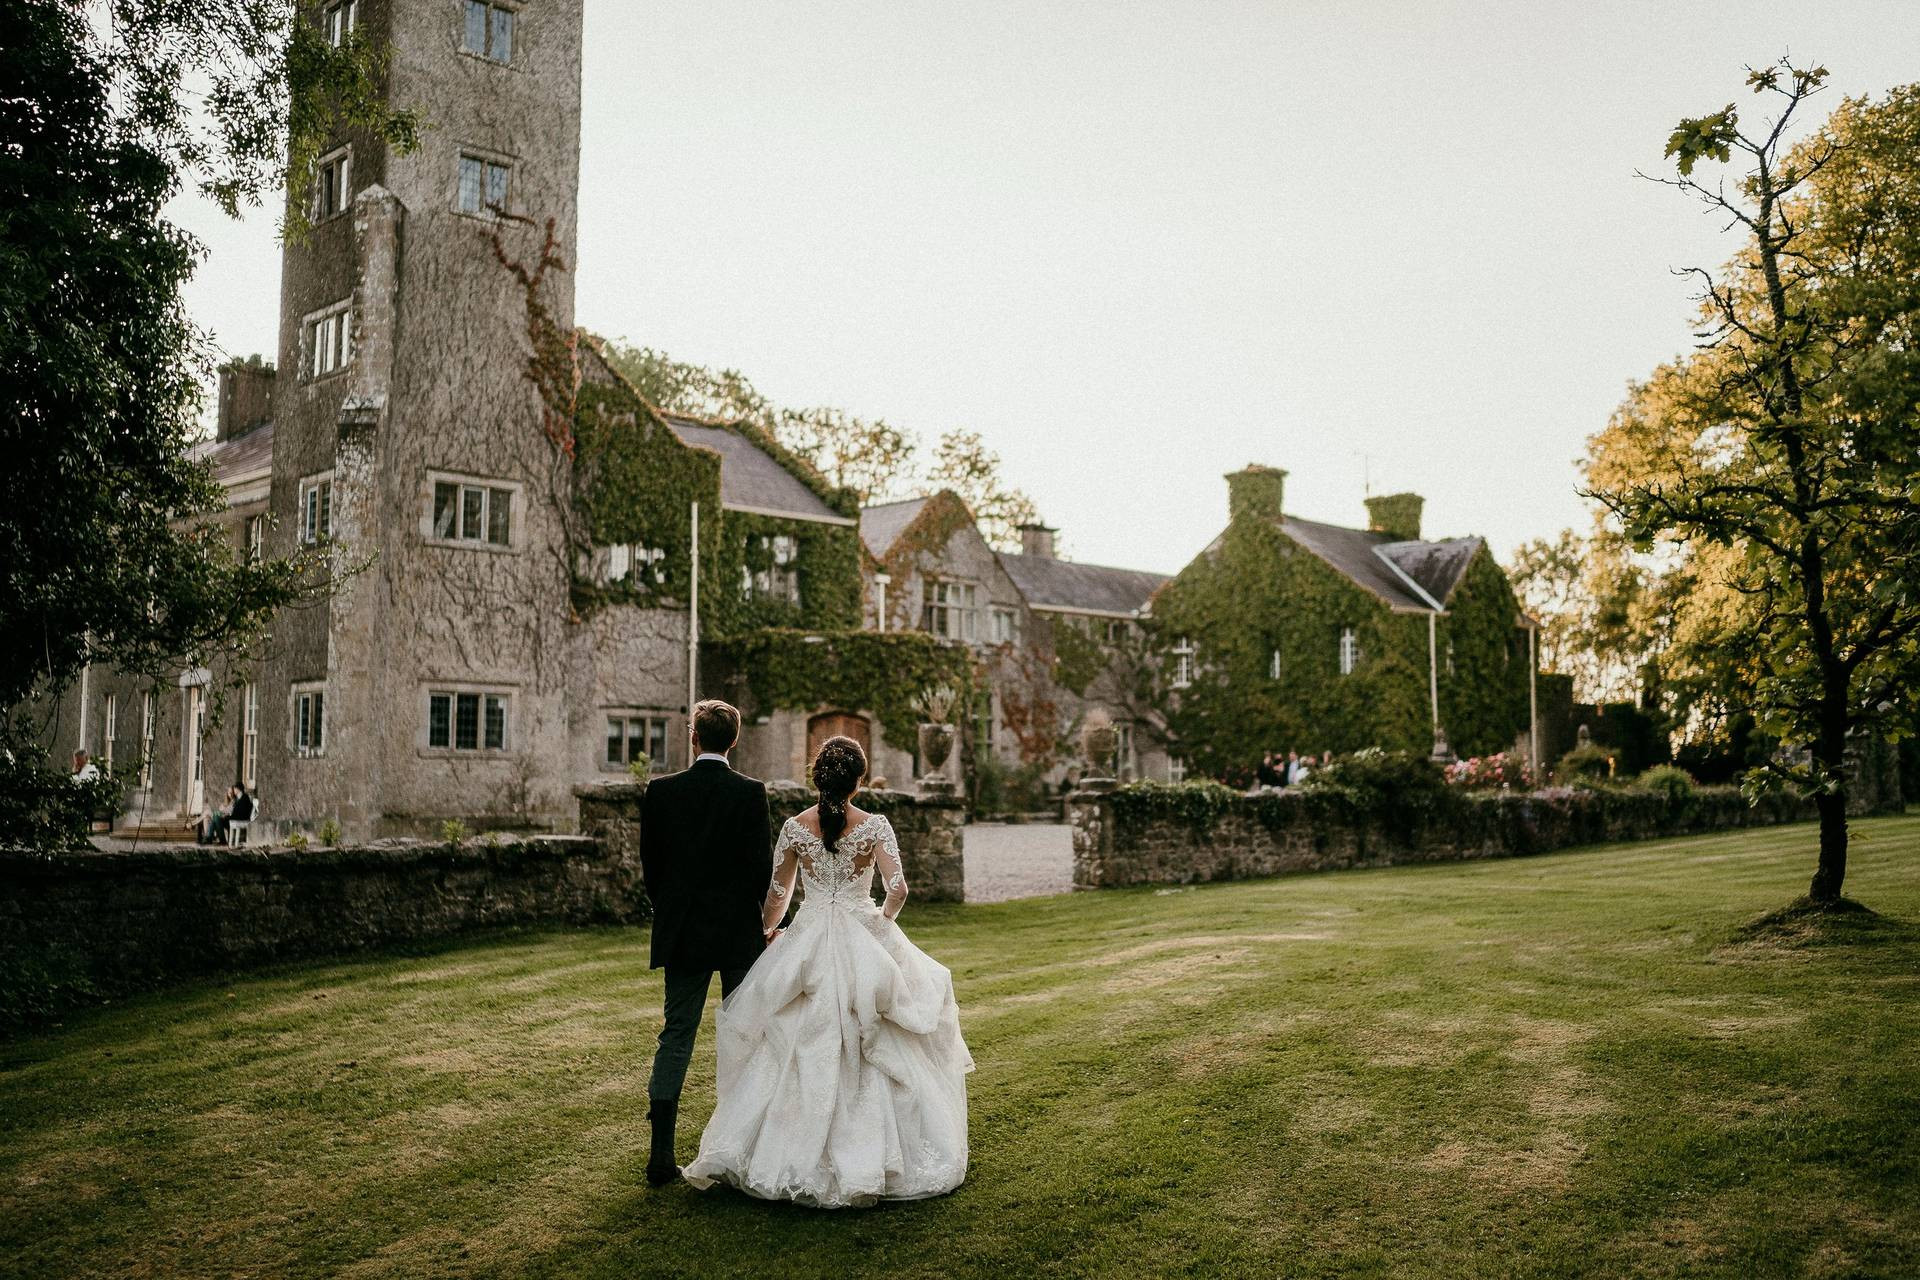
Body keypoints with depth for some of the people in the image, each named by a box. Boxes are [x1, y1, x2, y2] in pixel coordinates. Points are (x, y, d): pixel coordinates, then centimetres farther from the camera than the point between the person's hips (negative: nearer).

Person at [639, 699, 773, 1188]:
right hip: (739, 932, -2)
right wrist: (768, 922, 5)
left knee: (676, 1037, 7)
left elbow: (649, 862, 3)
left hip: (681, 932, 2)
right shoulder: (751, 793, -9)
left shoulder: (661, 791, -3)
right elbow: (762, 864, -9)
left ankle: (662, 1154, 2)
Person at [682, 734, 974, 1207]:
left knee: (801, 1053, 9)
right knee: (869, 1054, 7)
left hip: (807, 944, 1)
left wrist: (768, 932, 25)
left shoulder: (795, 827, -3)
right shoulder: (874, 826, -8)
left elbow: (778, 892, 6)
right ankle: (868, 1161, 9)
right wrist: (882, 920, 8)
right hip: (864, 941, -1)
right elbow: (898, 889, -13)